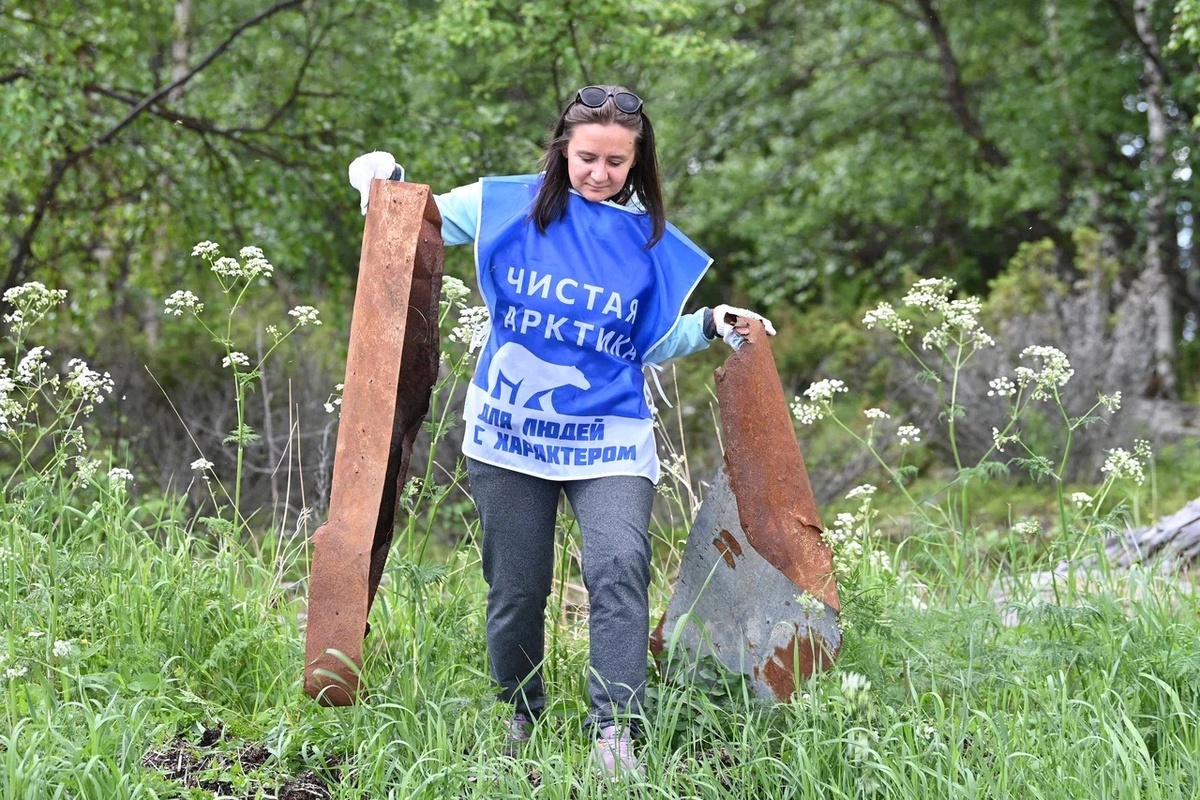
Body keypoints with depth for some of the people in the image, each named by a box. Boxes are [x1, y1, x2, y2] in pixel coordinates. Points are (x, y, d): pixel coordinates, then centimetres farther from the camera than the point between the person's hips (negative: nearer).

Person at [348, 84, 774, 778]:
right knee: (517, 589, 8)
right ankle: (519, 717, 32)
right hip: (510, 433, 0)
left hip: (609, 438, 0)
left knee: (619, 568, -22)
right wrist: (387, 180, -9)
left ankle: (615, 733, -20)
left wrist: (711, 326, -3)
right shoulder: (505, 205, -2)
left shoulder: (651, 241, 2)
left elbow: (650, 347, 12)